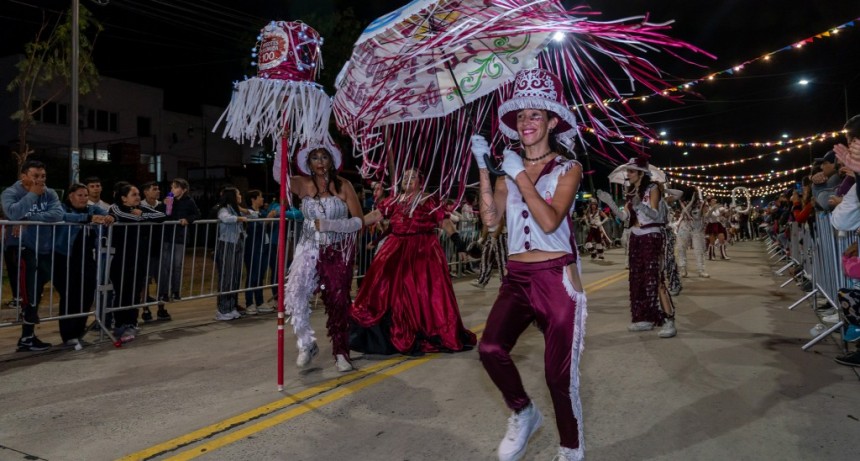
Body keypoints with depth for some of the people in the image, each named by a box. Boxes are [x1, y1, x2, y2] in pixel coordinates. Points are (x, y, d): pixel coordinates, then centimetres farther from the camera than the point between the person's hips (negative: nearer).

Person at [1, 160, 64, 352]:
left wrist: (30, 218, -23)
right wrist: (32, 194, -19)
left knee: (35, 294, 13)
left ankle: (28, 336, 26)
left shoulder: (49, 193, 4)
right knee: (29, 294, -5)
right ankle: (27, 337, 8)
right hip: (24, 250, -5)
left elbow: (58, 214, -14)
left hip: (45, 250, 5)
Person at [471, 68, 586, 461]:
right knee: (490, 348, -20)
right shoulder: (509, 169, 11)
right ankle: (523, 413, 9)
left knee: (560, 375, 0)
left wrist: (520, 176, -15)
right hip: (517, 279, 3)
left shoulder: (568, 168, 0)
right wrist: (484, 168, -9)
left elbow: (549, 221, -16)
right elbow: (490, 218, -4)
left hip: (557, 279, -3)